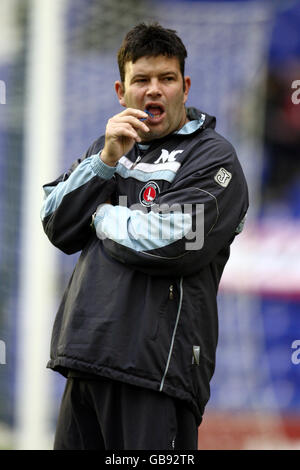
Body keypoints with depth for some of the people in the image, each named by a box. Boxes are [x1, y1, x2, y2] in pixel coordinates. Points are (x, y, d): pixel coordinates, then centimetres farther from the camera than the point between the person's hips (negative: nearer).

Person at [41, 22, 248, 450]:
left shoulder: (212, 157, -1)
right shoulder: (110, 147, 21)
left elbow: (169, 242, -15)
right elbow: (58, 228, 10)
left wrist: (102, 215, 2)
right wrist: (106, 159, -2)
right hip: (86, 359, 6)